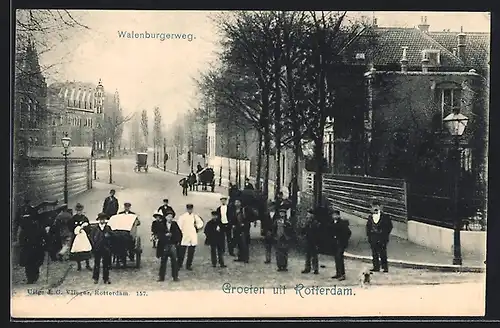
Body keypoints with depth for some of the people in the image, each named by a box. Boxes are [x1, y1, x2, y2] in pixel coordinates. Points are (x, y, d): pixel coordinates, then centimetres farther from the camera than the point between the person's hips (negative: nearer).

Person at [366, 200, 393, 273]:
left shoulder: (385, 216, -1)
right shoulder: (370, 217, 12)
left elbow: (389, 226, 0)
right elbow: (368, 226, 18)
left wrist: (386, 234, -6)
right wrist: (369, 235, 8)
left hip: (382, 238, -4)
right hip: (373, 238, 4)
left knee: (383, 253, -5)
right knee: (374, 254, 5)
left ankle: (385, 267, 1)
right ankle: (376, 267, 12)